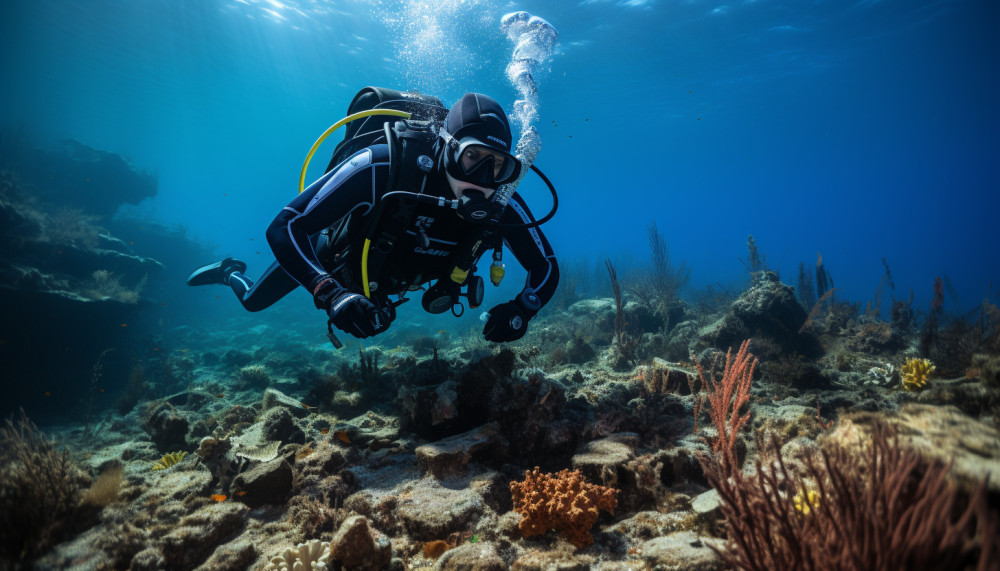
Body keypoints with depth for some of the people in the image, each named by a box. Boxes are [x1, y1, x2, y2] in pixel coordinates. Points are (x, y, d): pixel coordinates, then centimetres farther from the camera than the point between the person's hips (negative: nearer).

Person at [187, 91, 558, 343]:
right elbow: (284, 228, -40)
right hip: (337, 253, -3)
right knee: (253, 301, 20)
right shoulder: (382, 169, -44)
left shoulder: (500, 207, -33)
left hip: (387, 282, 4)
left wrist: (521, 310, -39)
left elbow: (546, 267, -19)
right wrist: (330, 294, -54)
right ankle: (230, 271, 54)